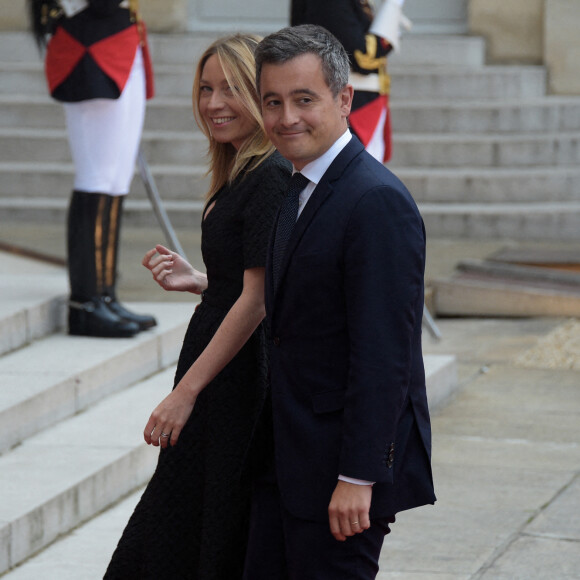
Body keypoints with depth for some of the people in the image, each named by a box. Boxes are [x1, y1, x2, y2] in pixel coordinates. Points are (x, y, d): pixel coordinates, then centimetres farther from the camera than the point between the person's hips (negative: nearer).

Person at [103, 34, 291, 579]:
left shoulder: (270, 177, -18)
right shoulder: (241, 176, 13)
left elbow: (257, 301, -20)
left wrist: (185, 392, -20)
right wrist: (197, 281, 4)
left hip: (235, 385, -10)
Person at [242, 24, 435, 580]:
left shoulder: (377, 201, -18)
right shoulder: (301, 191, 13)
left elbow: (383, 353, -22)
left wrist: (357, 476, -23)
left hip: (346, 459, -9)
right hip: (287, 457, 9)